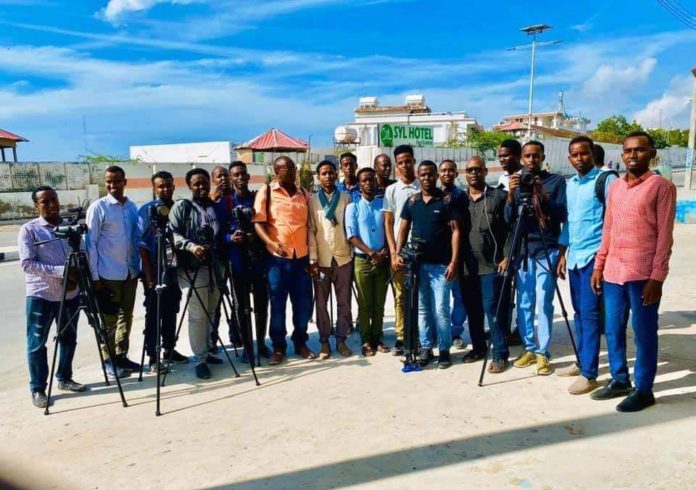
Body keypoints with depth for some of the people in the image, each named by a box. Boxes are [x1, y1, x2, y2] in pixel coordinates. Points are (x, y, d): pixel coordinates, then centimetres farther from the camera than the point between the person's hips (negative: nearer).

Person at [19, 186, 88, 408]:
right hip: (41, 295, -5)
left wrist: (77, 275, -9)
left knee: (69, 338, 13)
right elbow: (27, 264, -13)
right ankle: (37, 389, 13)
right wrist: (60, 271, -23)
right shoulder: (29, 229, -5)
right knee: (37, 343, 3)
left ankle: (64, 378, 28)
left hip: (70, 293, 5)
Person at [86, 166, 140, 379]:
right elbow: (91, 243, -9)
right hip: (108, 274, -5)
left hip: (131, 271, 5)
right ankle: (109, 360, 14)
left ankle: (121, 356, 24)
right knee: (109, 320, 3)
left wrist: (140, 266, 11)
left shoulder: (132, 207, 8)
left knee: (126, 316, 12)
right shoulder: (98, 207, -8)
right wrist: (95, 276, -12)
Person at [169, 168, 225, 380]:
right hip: (191, 267, -6)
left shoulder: (216, 207, 15)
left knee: (210, 313, 14)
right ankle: (199, 359, 3)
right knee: (197, 316, -5)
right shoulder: (181, 206, -1)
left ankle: (206, 352, 27)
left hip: (214, 267, 6)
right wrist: (190, 246, -26)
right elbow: (172, 233, -11)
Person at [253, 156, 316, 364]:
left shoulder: (303, 194, 13)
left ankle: (301, 343, 24)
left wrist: (313, 256, 10)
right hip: (277, 257, -4)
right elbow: (258, 223, -7)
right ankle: (278, 347, 17)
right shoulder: (266, 192, 0)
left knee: (303, 303, 8)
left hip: (302, 257, 4)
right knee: (277, 304, 4)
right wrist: (271, 243, -24)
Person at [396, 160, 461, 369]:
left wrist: (454, 261, -12)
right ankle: (425, 348, 20)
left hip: (440, 264, -3)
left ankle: (444, 350, 12)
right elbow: (403, 228, 11)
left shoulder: (447, 200, -2)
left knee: (440, 309, -2)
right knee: (422, 308, 10)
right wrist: (398, 253, -4)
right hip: (417, 263, 4)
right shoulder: (411, 201, 9)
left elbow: (455, 230, -5)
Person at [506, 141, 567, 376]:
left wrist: (543, 195, -19)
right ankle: (529, 348, 16)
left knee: (544, 303, -6)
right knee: (524, 303, 4)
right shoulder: (517, 183, 10)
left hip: (547, 251, -3)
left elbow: (562, 215, -6)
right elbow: (508, 219, 2)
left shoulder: (556, 181, 3)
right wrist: (511, 194, -14)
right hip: (523, 251, 3)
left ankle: (543, 353, 3)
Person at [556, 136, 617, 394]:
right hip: (574, 256, 7)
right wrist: (562, 254, 16)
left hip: (595, 256, -7)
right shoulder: (570, 184, 15)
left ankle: (589, 374, -1)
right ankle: (581, 362, 23)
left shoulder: (606, 179, -7)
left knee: (589, 313, -7)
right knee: (579, 312, 13)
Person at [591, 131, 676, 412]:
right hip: (613, 271, 6)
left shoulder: (662, 187, -4)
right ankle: (619, 380, 27)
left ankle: (643, 390, 16)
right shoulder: (615, 187, 13)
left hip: (643, 274, -6)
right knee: (613, 330, 12)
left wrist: (657, 276, -14)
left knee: (643, 333, 4)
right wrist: (599, 265, 10)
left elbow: (665, 235, -8)